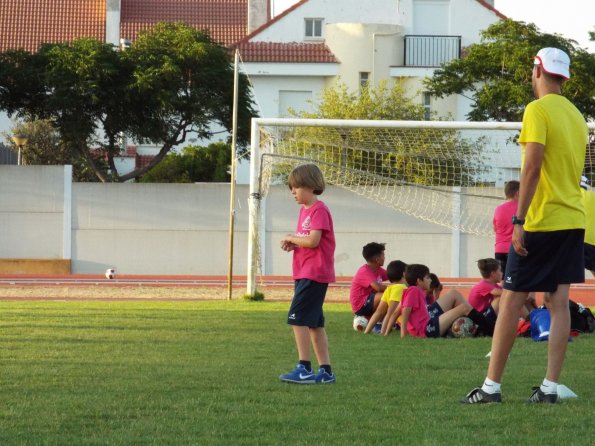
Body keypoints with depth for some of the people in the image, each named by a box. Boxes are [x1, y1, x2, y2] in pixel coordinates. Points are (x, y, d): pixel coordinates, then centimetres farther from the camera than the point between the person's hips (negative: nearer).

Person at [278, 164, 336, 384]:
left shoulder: (319, 210, -13)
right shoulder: (305, 210, 16)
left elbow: (313, 241, -22)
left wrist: (291, 238, -8)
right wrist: (293, 244, 3)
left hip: (314, 274, -10)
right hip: (304, 273, 10)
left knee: (298, 318, -14)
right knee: (314, 323, 11)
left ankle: (304, 369, -14)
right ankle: (325, 370, 14)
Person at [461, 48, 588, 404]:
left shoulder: (538, 111, -10)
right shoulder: (576, 115, 14)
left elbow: (532, 167, -18)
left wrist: (519, 220, -17)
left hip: (541, 221, -7)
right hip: (573, 219, 7)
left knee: (512, 300, -2)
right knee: (559, 301, 4)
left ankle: (492, 386, -2)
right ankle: (550, 387, 1)